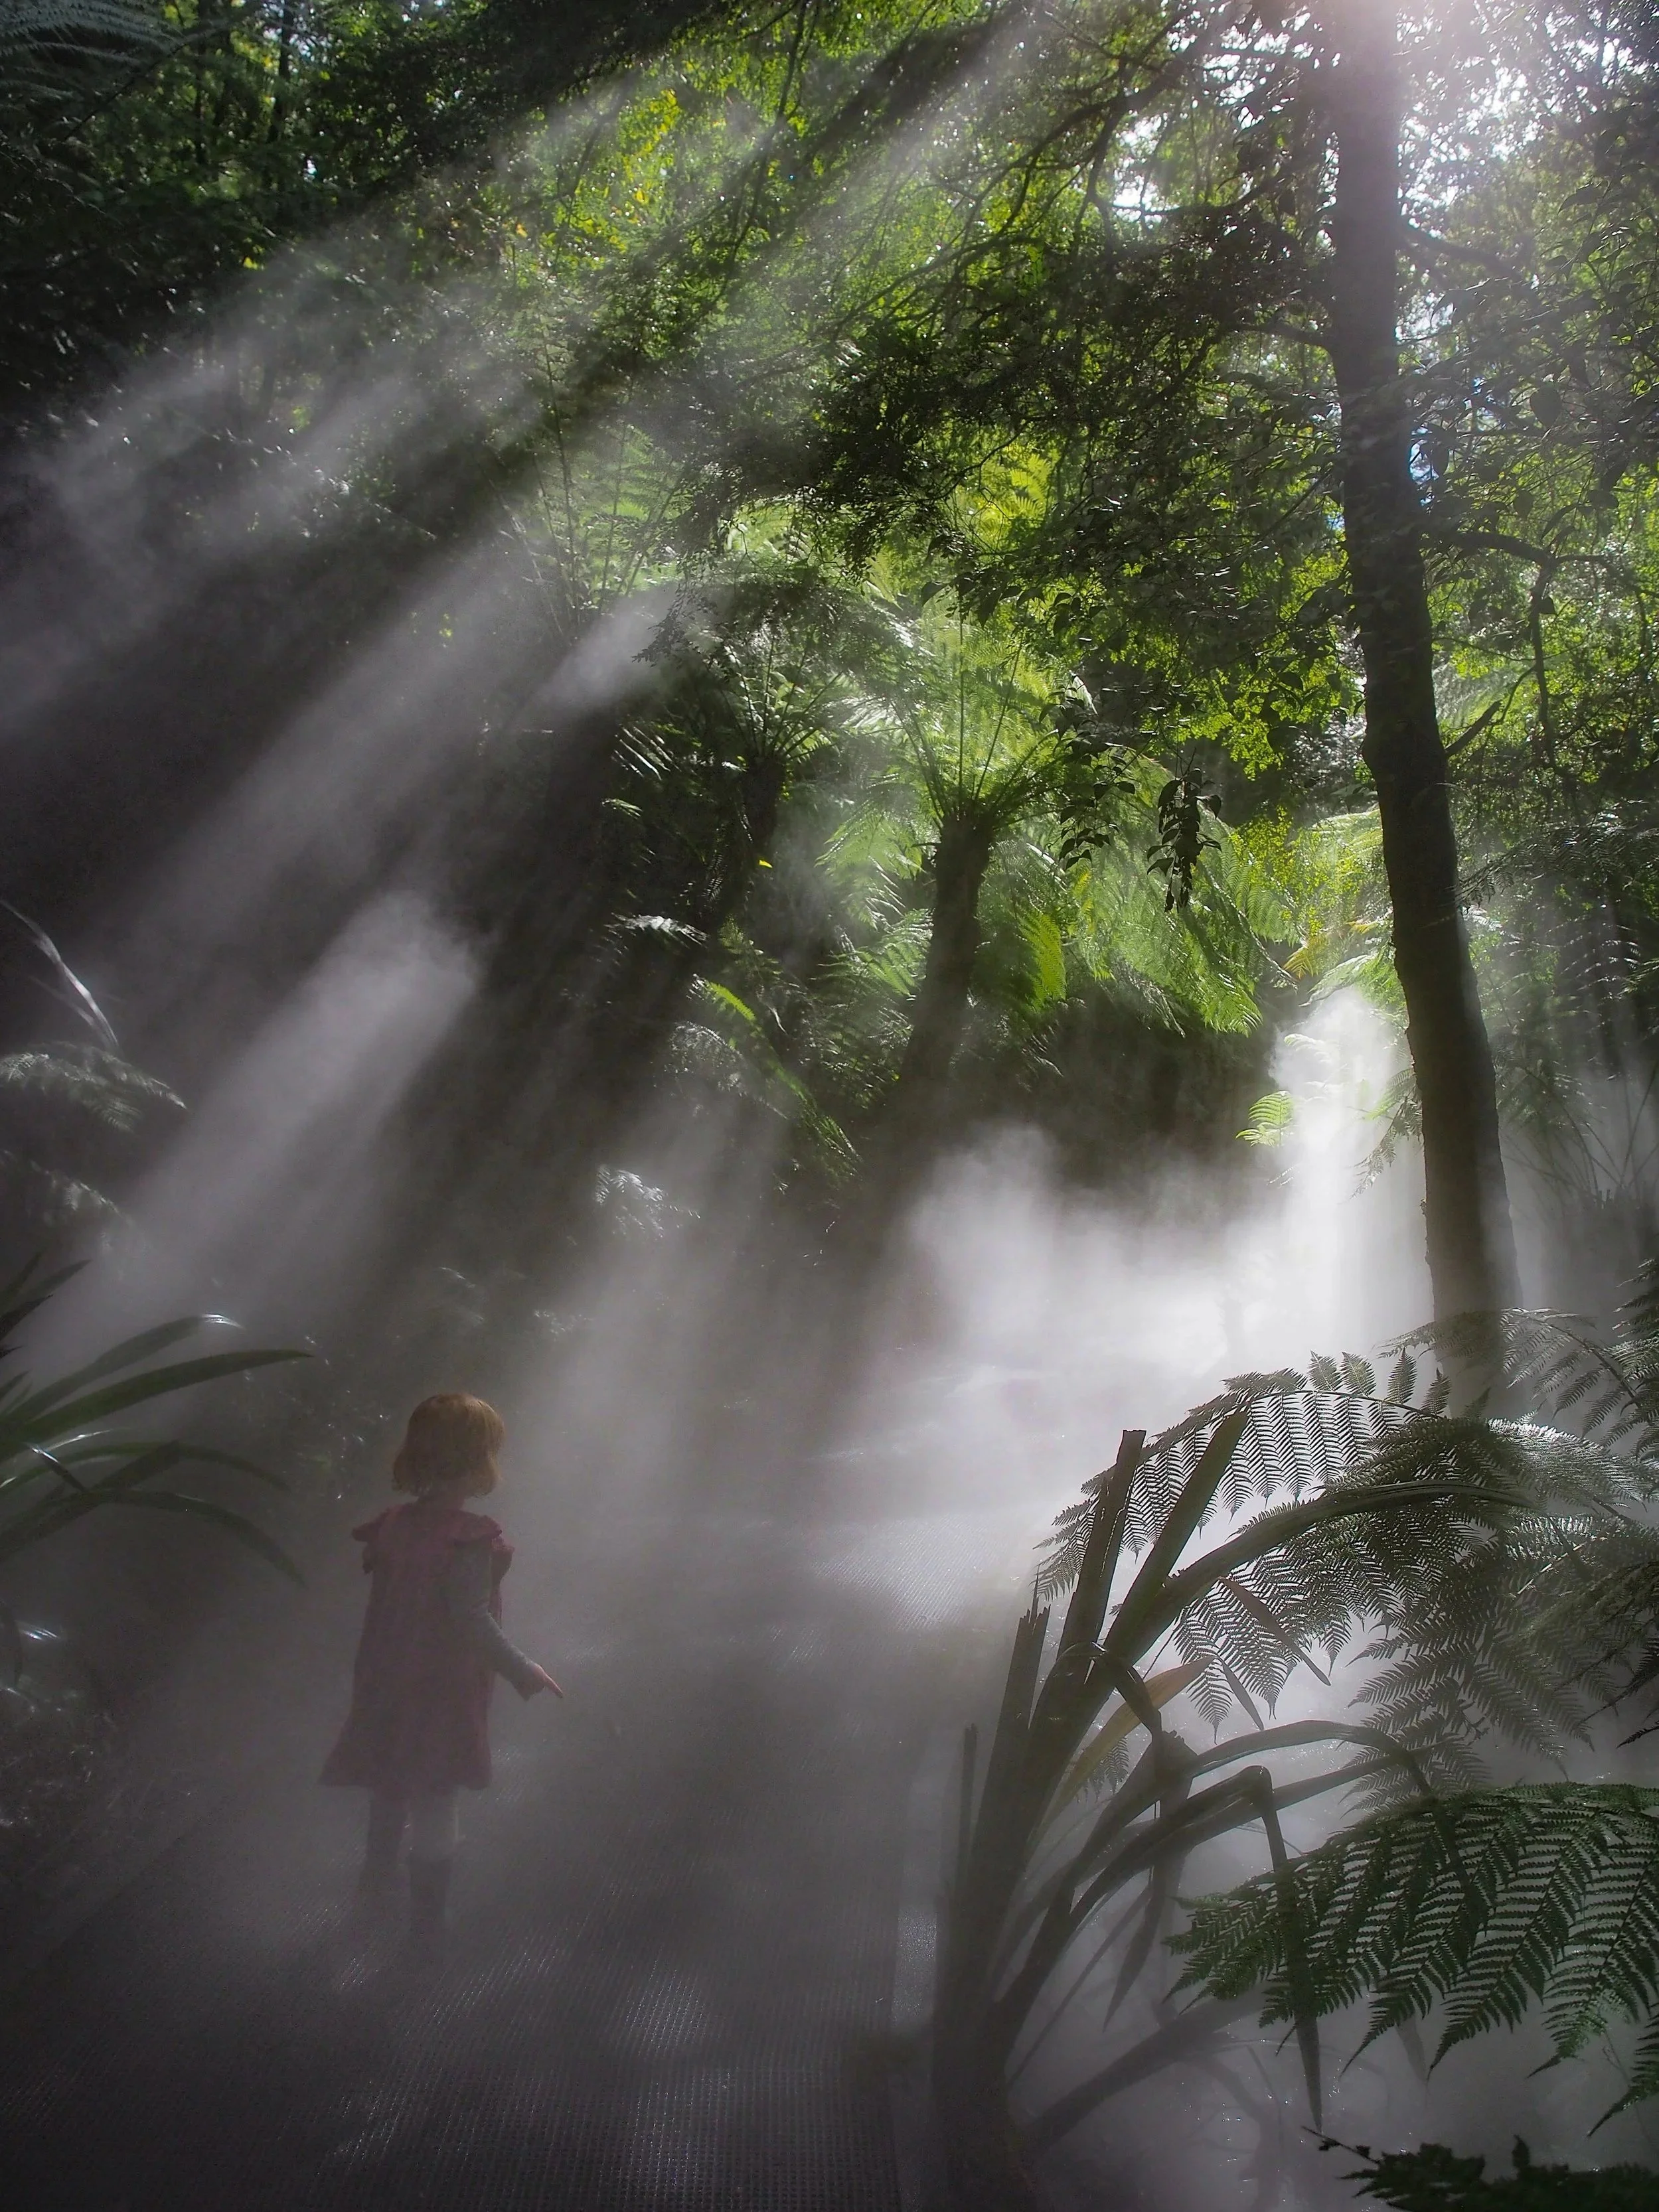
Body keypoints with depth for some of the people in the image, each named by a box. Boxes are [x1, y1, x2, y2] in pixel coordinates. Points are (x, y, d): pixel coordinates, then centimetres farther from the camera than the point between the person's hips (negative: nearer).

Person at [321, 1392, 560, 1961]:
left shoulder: (394, 1526, -1)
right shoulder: (469, 1540, -22)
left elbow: (386, 1606, 8)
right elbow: (472, 1621, -26)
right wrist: (525, 1673, -19)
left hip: (386, 1693, 7)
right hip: (443, 1698, -7)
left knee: (389, 1799, 24)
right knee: (434, 1812, 6)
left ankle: (372, 1898, 41)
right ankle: (426, 1934, 16)